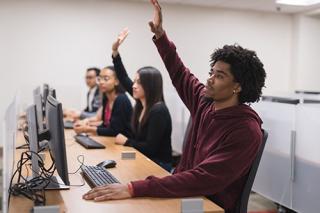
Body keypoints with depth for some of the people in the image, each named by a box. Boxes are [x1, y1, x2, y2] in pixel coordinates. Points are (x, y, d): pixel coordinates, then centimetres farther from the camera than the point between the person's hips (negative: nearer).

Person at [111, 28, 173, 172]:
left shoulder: (159, 111, -22)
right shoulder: (142, 103, 2)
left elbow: (150, 147, -24)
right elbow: (123, 78, 8)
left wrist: (126, 142, -11)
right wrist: (115, 50, 2)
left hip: (158, 165, -7)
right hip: (143, 160, 8)